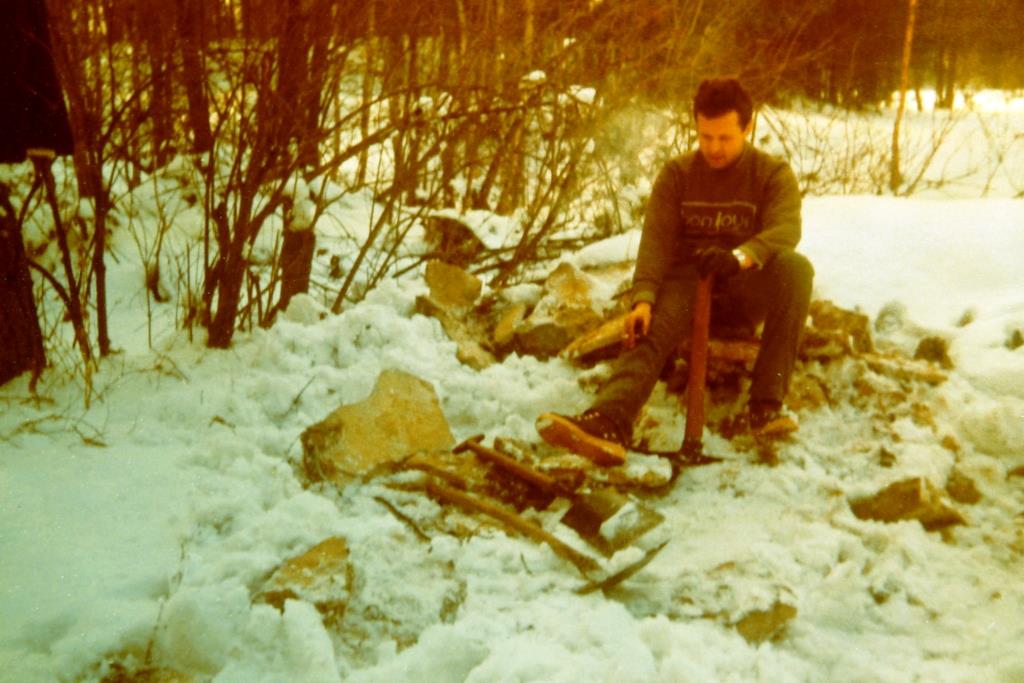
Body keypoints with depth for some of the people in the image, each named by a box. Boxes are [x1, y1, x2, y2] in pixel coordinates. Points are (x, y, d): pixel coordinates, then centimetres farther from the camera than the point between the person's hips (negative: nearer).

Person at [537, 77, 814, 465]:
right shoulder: (676, 174, 6)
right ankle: (608, 424, -57)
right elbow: (657, 239, -7)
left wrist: (739, 257, -42)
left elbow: (786, 228, -19)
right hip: (687, 282, 1)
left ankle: (767, 405, -32)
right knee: (648, 335, -30)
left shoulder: (773, 174, 2)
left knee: (796, 267, -32)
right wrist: (644, 298, -27)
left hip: (746, 287, 0)